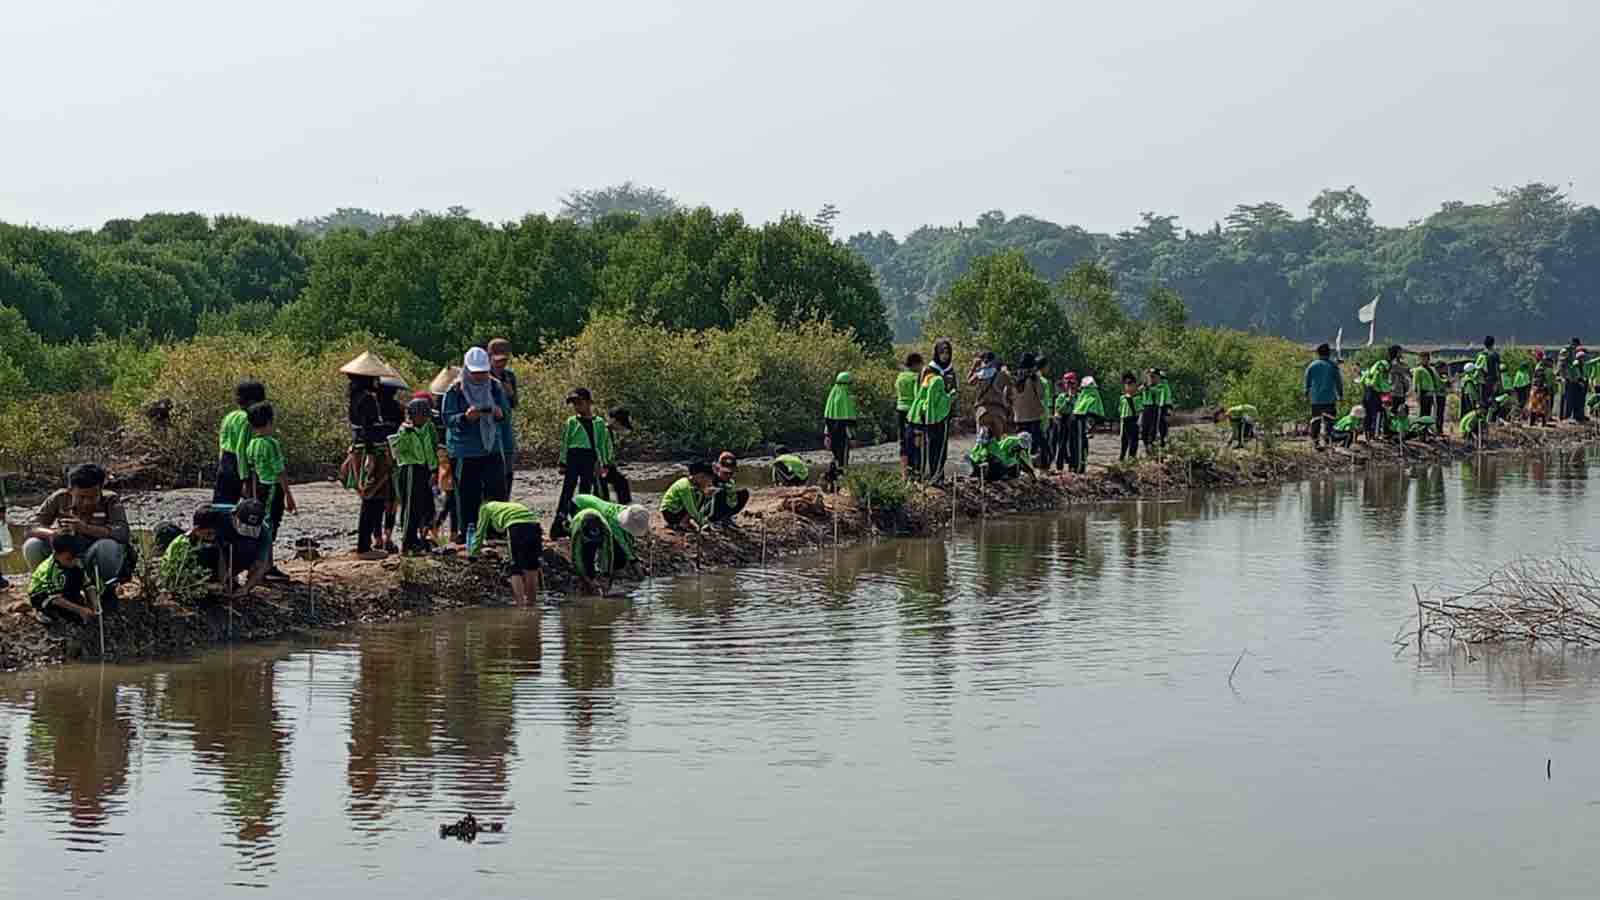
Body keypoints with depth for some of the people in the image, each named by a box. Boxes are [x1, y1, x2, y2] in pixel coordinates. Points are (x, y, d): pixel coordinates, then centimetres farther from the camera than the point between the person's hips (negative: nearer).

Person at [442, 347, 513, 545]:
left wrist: (500, 415, -12)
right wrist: (465, 417, -23)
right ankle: (467, 534, 8)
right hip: (465, 453, -2)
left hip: (492, 449, 2)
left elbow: (506, 418, 12)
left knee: (498, 492, -6)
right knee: (467, 496, 0)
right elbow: (447, 419, -4)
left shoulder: (495, 388, 8)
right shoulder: (455, 391, -1)